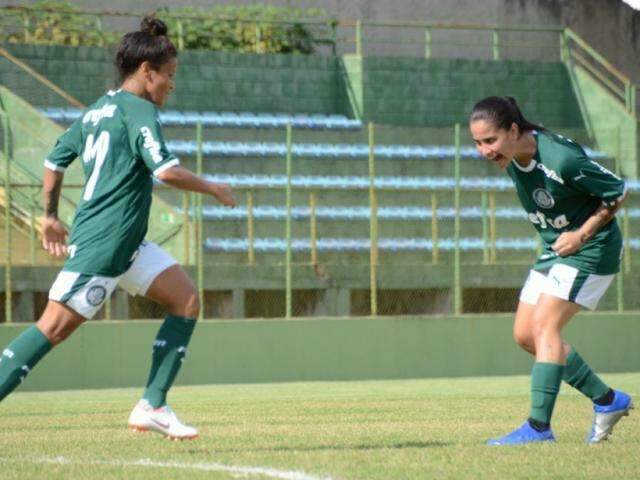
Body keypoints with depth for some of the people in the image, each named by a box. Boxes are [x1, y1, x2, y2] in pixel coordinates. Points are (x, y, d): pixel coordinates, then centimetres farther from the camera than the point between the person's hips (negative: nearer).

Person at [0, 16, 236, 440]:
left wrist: (51, 216, 32)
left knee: (186, 300, 6)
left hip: (127, 245, 10)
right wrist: (213, 189, -8)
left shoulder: (97, 111, 17)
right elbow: (165, 170, -22)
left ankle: (153, 407, 3)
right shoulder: (139, 111, -11)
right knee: (55, 327, -10)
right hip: (103, 245, -10)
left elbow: (54, 161, 23)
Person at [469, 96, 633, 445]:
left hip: (589, 249, -9)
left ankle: (539, 426, -23)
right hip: (553, 249, 9)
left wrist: (581, 235, -17)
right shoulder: (511, 157, -5)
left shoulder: (562, 160, -29)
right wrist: (558, 238, 6)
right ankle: (607, 401, 16)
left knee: (544, 326, -21)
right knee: (524, 334, 5)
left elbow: (617, 192, -16)